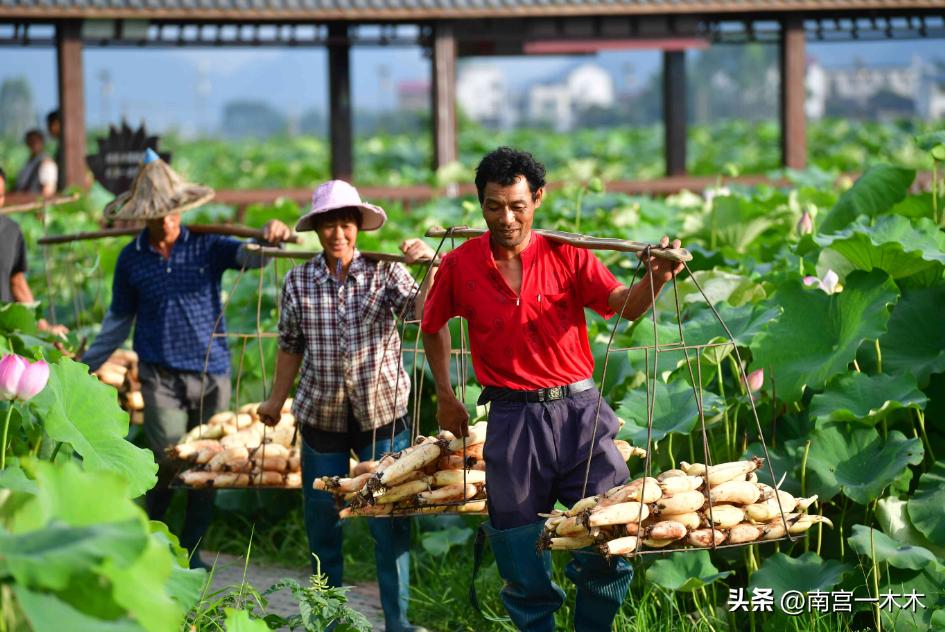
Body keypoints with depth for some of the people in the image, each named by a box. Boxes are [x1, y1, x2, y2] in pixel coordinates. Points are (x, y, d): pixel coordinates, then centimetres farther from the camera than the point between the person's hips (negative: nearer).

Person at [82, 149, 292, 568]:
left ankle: (190, 550, 22)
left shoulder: (206, 247, -1)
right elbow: (118, 321, 13)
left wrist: (268, 238, -39)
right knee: (169, 460, -8)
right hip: (161, 375, -1)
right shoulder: (131, 260, 2)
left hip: (212, 373, 1)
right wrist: (86, 365, 14)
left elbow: (249, 255, -17)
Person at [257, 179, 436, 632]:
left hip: (382, 412, -2)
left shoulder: (384, 273, -7)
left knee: (390, 522, -2)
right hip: (321, 416, 2)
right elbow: (290, 346, 9)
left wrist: (429, 269, -36)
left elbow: (420, 312, -22)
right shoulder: (298, 282, -2)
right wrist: (276, 400, 13)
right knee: (322, 522, 12)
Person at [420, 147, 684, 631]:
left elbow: (624, 305, -14)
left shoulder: (566, 255, -1)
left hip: (578, 410, 0)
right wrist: (445, 397, 19)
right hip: (512, 419, 1)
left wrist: (655, 279, -34)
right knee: (522, 559, 7)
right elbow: (433, 327, 19)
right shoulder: (460, 266, 1)